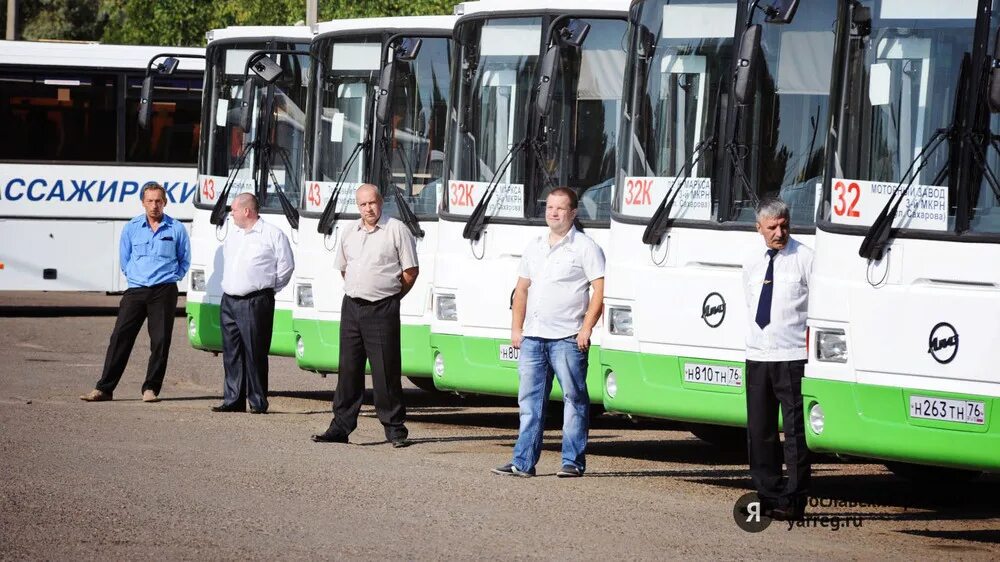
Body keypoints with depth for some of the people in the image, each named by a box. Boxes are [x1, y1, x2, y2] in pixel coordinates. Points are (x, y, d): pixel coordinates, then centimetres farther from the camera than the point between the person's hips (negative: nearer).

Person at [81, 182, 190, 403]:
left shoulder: (176, 229, 4)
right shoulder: (131, 228, 7)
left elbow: (184, 261, 14)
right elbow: (124, 260, 17)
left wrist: (171, 277, 6)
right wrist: (136, 277, 10)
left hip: (164, 291, -1)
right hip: (136, 290, 1)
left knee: (160, 340, -2)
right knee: (120, 337, -5)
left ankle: (151, 388, 7)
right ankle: (104, 388, -5)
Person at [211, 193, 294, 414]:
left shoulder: (272, 234, -3)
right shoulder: (233, 234, 18)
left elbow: (286, 265, 0)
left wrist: (269, 288, 2)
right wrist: (229, 285, 16)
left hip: (255, 303, -7)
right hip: (229, 302, 7)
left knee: (255, 353, -6)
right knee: (231, 353, 7)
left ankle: (258, 402, -2)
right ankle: (233, 400, 12)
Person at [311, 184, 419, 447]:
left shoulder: (397, 230, -5)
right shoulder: (350, 232, 13)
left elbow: (411, 271, -4)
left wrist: (392, 296, 1)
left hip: (382, 309, -5)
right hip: (351, 306, 5)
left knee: (386, 371, -4)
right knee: (348, 368, 6)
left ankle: (395, 429, 2)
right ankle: (341, 427, 10)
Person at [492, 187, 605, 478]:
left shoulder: (585, 247, -3)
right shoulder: (534, 247, 16)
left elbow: (599, 291, -8)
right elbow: (522, 290, 20)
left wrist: (586, 329, -15)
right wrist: (516, 328, 12)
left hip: (567, 338, -6)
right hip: (532, 336, 6)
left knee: (574, 399, -2)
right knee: (529, 400, 6)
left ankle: (573, 462, 2)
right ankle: (523, 462, 9)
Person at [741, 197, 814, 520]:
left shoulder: (805, 259, -6)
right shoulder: (752, 263, 12)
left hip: (793, 357, -6)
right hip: (757, 357, 6)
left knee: (795, 430, -5)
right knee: (759, 430, 10)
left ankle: (793, 501, -2)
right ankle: (767, 495, 18)